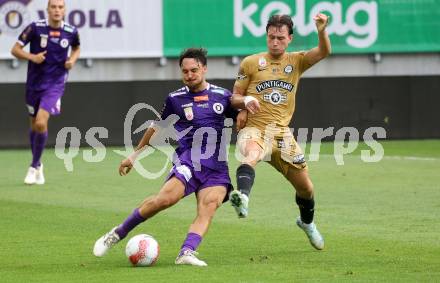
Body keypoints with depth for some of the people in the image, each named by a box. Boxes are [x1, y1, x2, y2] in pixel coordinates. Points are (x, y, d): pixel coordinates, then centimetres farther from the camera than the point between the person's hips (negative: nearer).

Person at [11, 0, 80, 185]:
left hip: (55, 84, -1)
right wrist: (32, 57, -22)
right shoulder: (35, 28, -9)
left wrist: (72, 59, -2)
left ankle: (34, 166, -2)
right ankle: (38, 165, 35)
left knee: (41, 123, -19)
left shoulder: (71, 32, -4)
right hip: (34, 83, 1)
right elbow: (15, 49, -5)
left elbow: (76, 48, 19)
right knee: (34, 125, 14)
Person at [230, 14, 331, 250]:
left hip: (282, 132, 3)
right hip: (254, 130, -3)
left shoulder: (296, 61, 9)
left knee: (306, 188, 10)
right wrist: (246, 101, -16)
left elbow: (323, 53, -9)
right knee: (252, 154, -40)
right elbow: (234, 97, 8)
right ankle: (242, 198, -65)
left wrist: (321, 31, -29)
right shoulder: (251, 62, 4)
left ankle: (307, 222, 41)